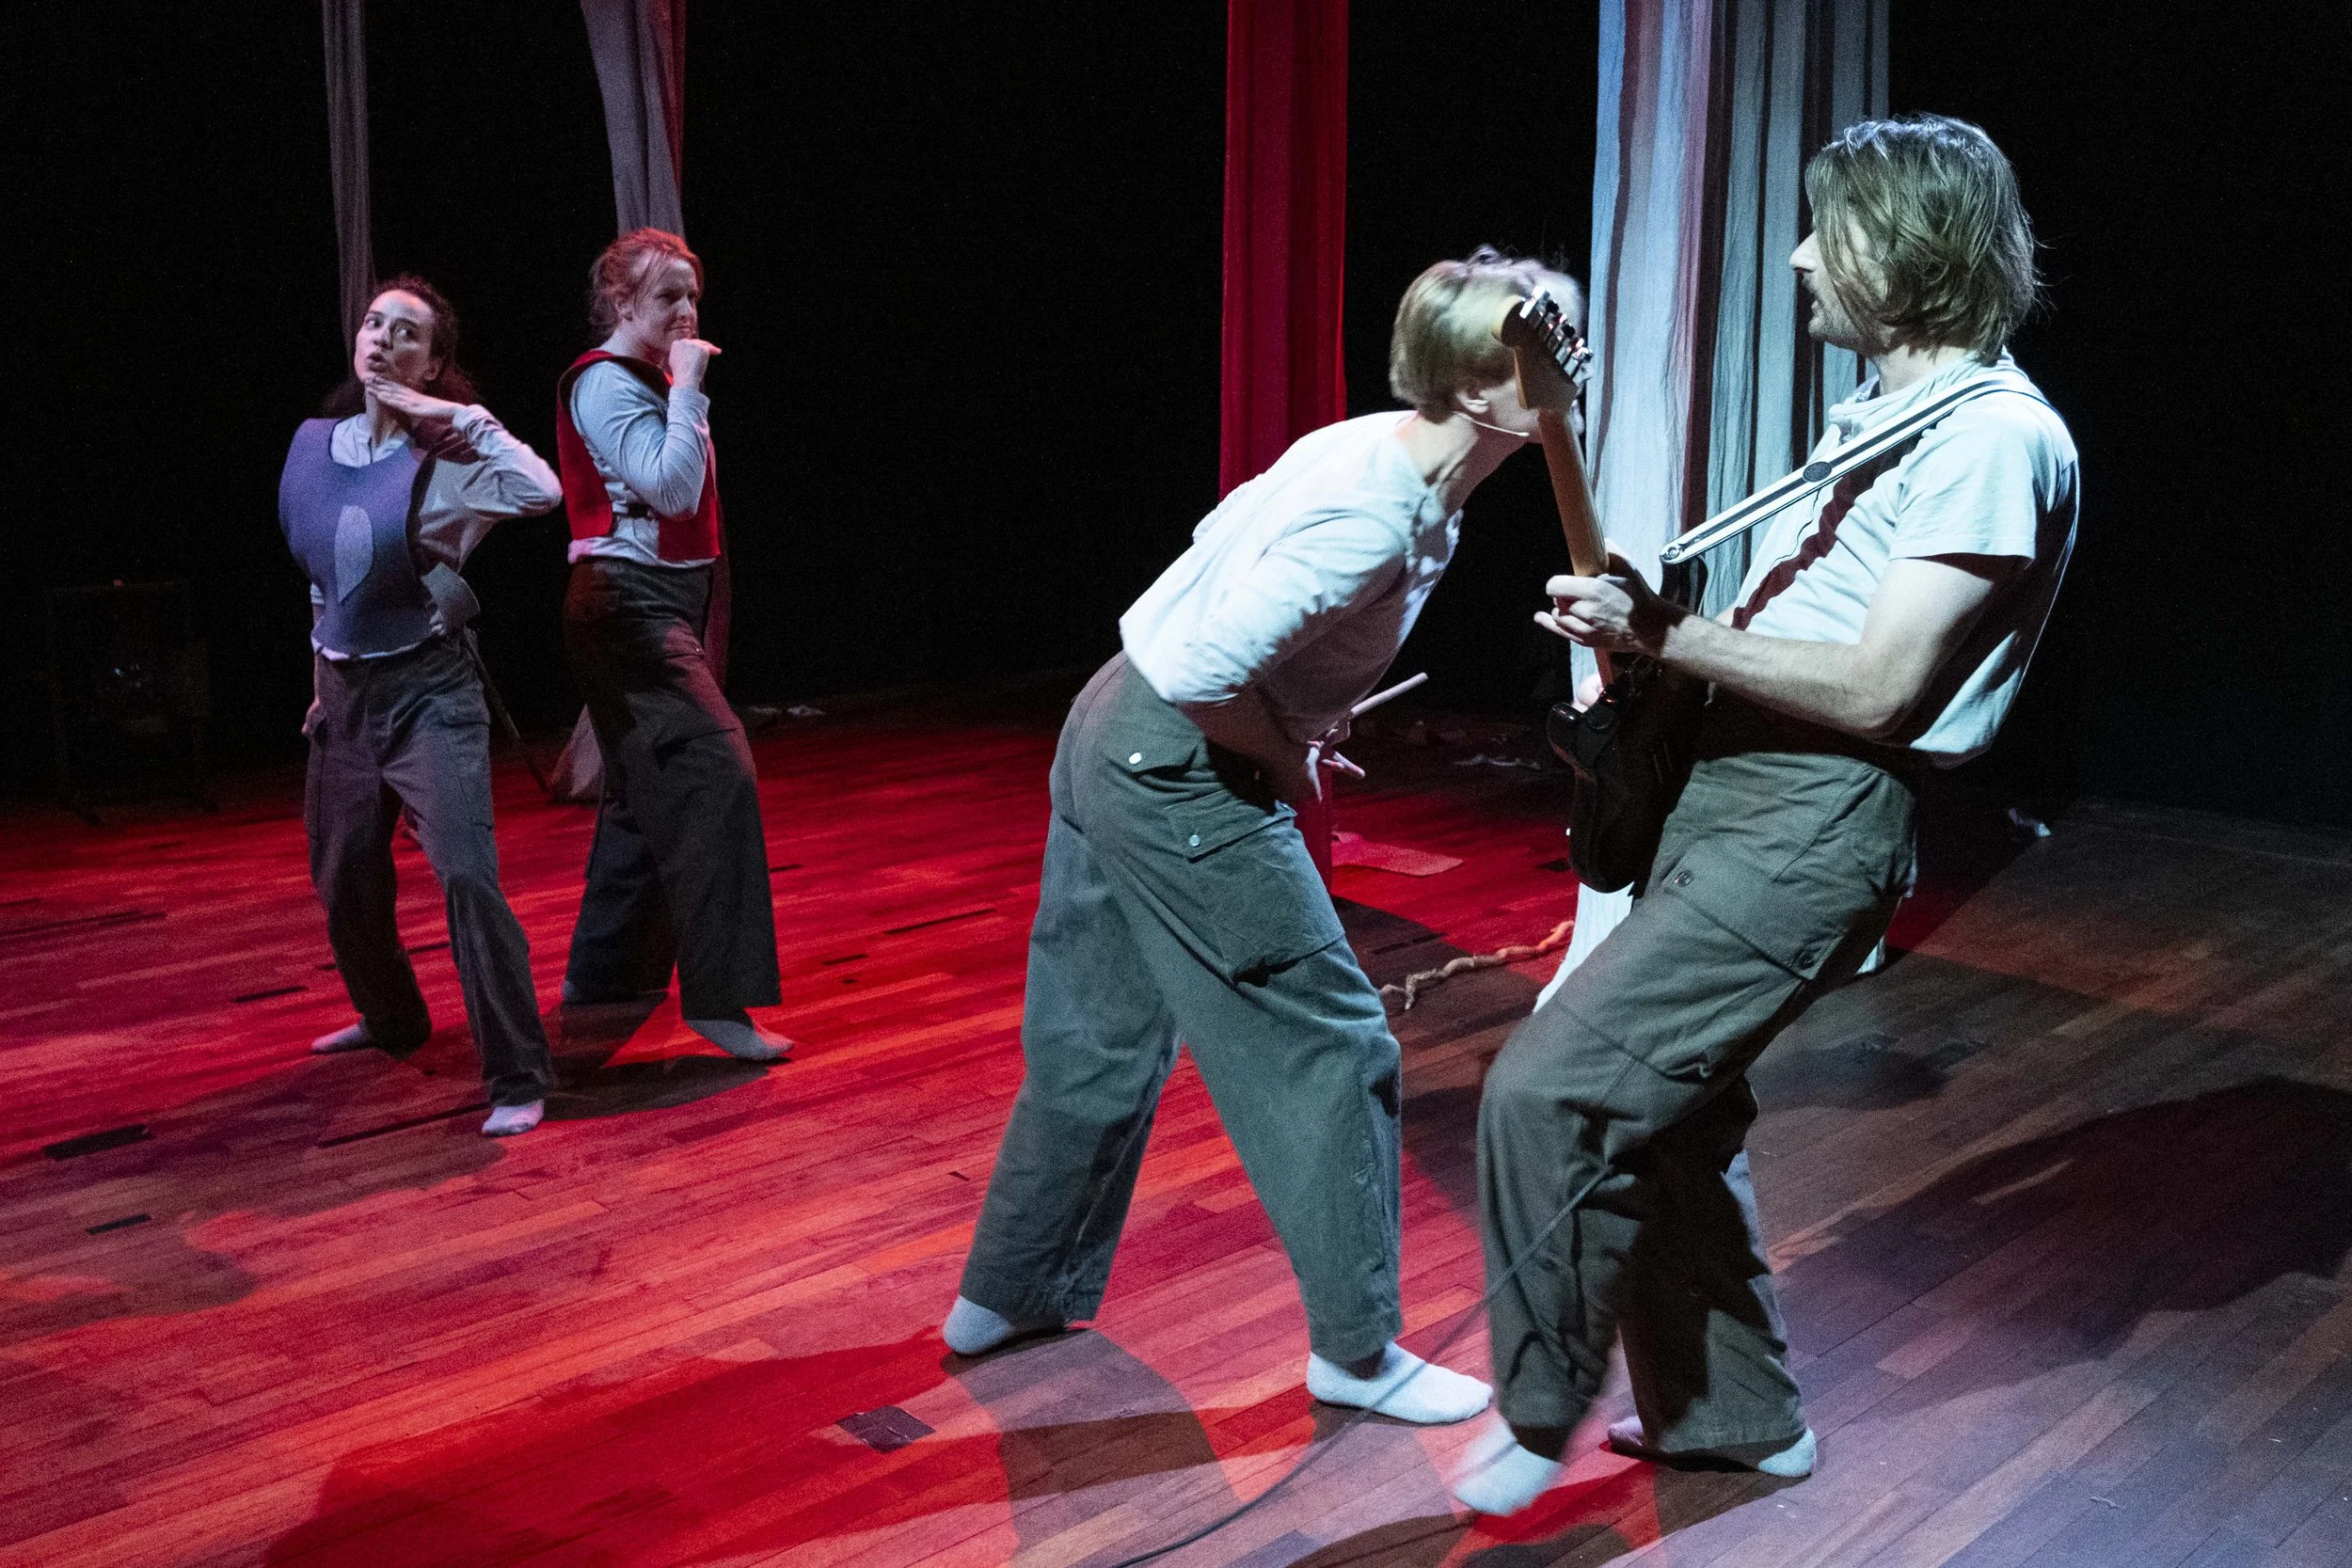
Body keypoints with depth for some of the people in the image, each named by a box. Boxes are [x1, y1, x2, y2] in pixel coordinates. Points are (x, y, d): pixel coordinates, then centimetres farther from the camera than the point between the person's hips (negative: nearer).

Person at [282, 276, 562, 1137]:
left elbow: (540, 491, -33)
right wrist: (323, 682, 20)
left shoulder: (442, 460, -12)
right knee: (343, 877, 18)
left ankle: (519, 1079, -13)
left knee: (466, 872, -20)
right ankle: (392, 1019, 45)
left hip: (427, 688, -7)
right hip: (346, 687, 7)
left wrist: (459, 414, -25)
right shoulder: (315, 444, 5)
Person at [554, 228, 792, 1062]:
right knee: (715, 772, -19)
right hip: (627, 604, -11)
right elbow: (670, 485, -23)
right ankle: (718, 996, -19)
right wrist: (687, 389, -19)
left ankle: (600, 978, 31)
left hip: (664, 603, 11)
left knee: (648, 790, 17)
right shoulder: (604, 382, -11)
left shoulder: (649, 382, 17)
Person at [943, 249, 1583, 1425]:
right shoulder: (1378, 512, -24)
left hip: (1112, 738, 10)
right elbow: (1208, 672, -28)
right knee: (1328, 1048, 1)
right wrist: (1288, 764, -10)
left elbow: (1228, 540, 18)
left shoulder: (1392, 459, 6)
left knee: (1097, 1043, 20)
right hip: (1179, 776, -10)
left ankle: (1006, 1295, 34)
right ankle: (1358, 1352, 13)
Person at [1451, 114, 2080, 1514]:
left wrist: (1665, 638, -19)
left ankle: (1544, 1409, 6)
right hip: (1730, 790, 10)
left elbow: (1874, 692, -20)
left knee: (1550, 1091, -14)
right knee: (1663, 1109, 17)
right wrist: (1647, 628, 7)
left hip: (1811, 826, -10)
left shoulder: (1995, 437, -15)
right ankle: (1733, 1411, 33)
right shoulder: (1883, 411, 17)